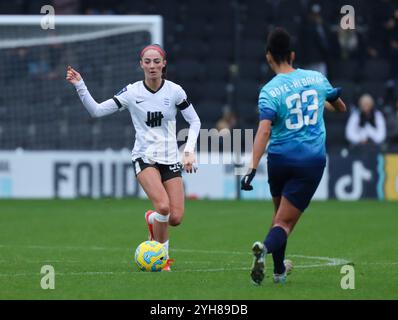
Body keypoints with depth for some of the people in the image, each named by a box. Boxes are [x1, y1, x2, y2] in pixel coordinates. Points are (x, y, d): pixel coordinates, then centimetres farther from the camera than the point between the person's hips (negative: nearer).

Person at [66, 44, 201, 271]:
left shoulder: (174, 91, -3)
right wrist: (79, 85, -16)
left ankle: (152, 219, 30)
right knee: (163, 207, -26)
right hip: (144, 158, -2)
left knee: (176, 218, -8)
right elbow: (96, 110, -4)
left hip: (171, 159, 2)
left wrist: (189, 151, -5)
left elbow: (194, 121, 7)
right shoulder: (132, 92, -5)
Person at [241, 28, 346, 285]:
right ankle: (265, 249, -34)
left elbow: (264, 131, -21)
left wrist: (252, 168, -24)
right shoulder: (316, 78, 2)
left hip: (279, 159, 0)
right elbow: (340, 108, 20)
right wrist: (332, 99, 41)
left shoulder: (270, 91, -8)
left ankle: (279, 270, 31)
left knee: (280, 214, 24)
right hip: (312, 161, 0)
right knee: (285, 223, -3)